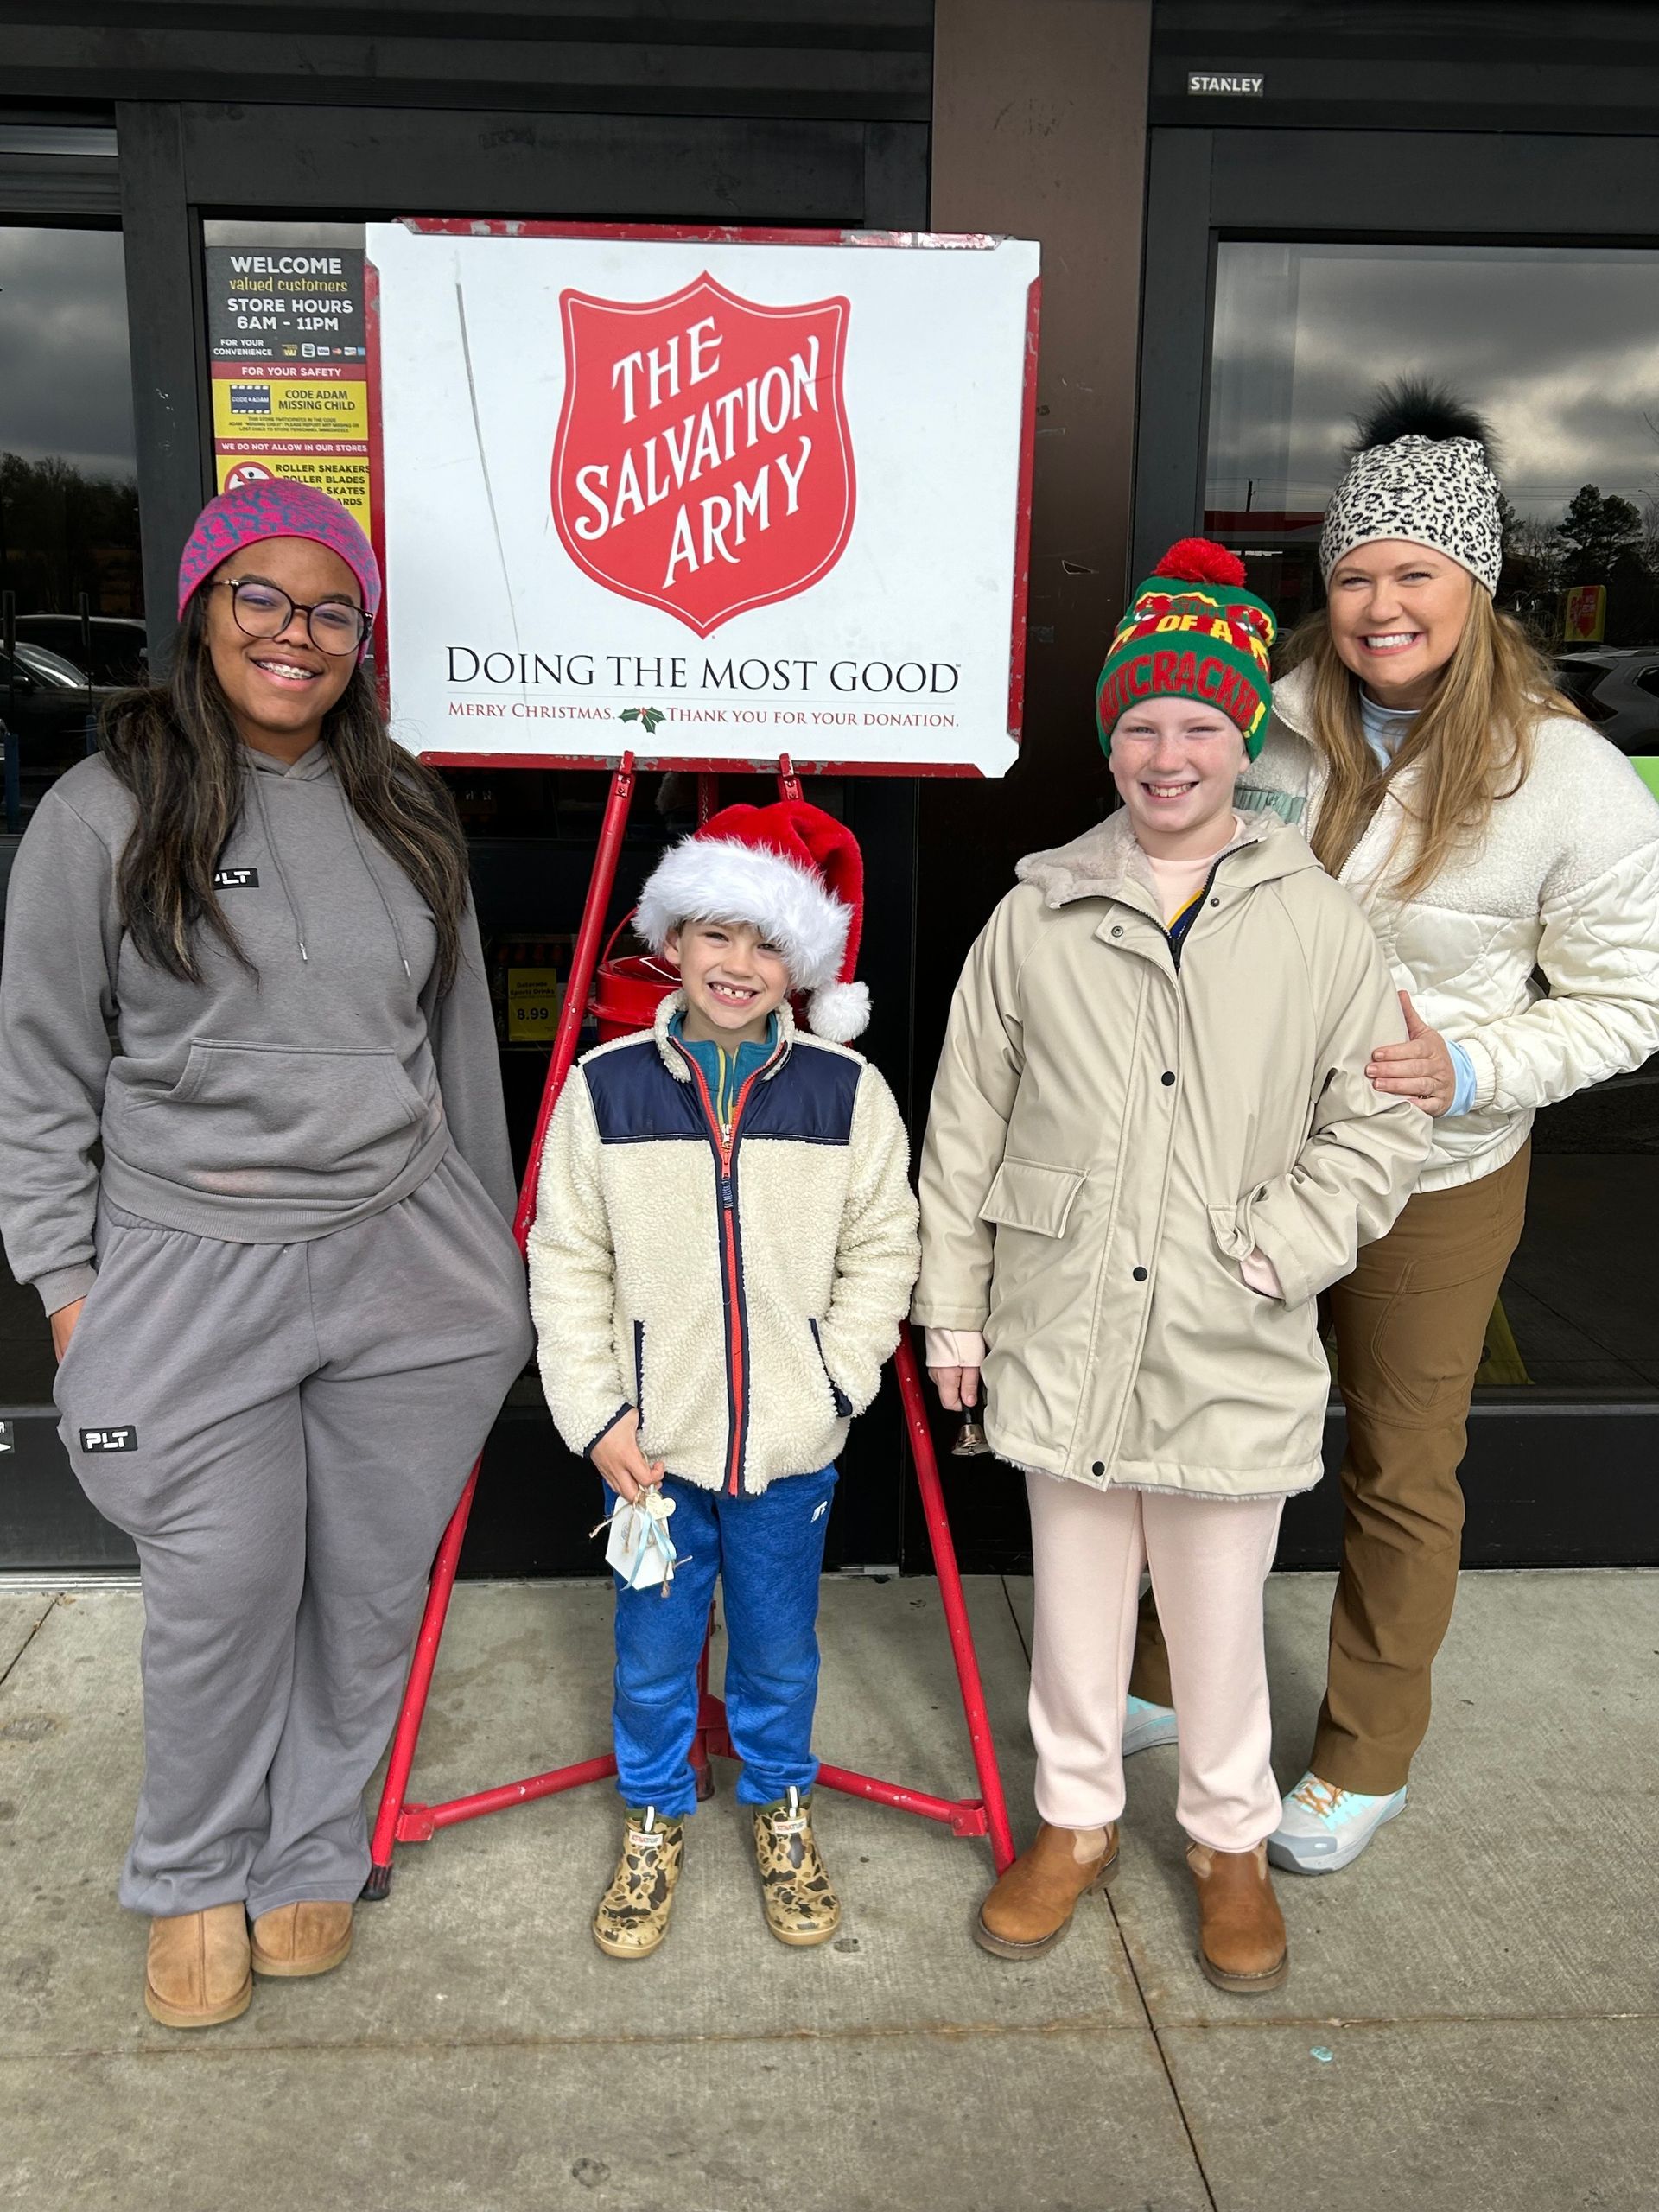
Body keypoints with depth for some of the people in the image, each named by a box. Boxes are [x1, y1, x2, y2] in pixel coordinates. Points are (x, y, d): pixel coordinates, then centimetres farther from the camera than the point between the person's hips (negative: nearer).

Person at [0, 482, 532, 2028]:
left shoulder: (405, 813, 9)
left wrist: (490, 1246, 16)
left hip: (405, 1262, 4)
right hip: (191, 1274, -3)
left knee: (371, 1591, 12)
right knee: (224, 1598, 6)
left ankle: (312, 1856, 35)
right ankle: (194, 1884, 33)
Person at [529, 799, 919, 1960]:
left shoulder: (849, 1090, -5)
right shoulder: (606, 1086, -5)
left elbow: (881, 1253, 1)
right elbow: (568, 1263, -1)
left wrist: (833, 1382, -7)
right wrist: (597, 1412, -6)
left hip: (788, 1444, 0)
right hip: (651, 1439, 0)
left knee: (780, 1650, 18)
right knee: (653, 1653, 16)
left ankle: (782, 1811, 43)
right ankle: (654, 1820, 41)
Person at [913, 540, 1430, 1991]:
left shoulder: (1317, 923, -3)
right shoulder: (1038, 916, 0)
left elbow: (1380, 1121, 2)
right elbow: (966, 1126, 4)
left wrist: (1282, 1249, -11)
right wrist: (953, 1307, 5)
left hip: (1234, 1353, -1)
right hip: (1062, 1336, 1)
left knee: (1220, 1618, 14)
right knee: (1077, 1603, 17)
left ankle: (1232, 1841, 39)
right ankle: (1077, 1821, 40)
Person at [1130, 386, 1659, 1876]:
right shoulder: (1284, 721, -5)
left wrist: (1468, 1068, -23)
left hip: (1436, 1180, -4)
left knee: (1401, 1471, 13)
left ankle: (1368, 1757, 36)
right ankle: (1173, 1673, 45)